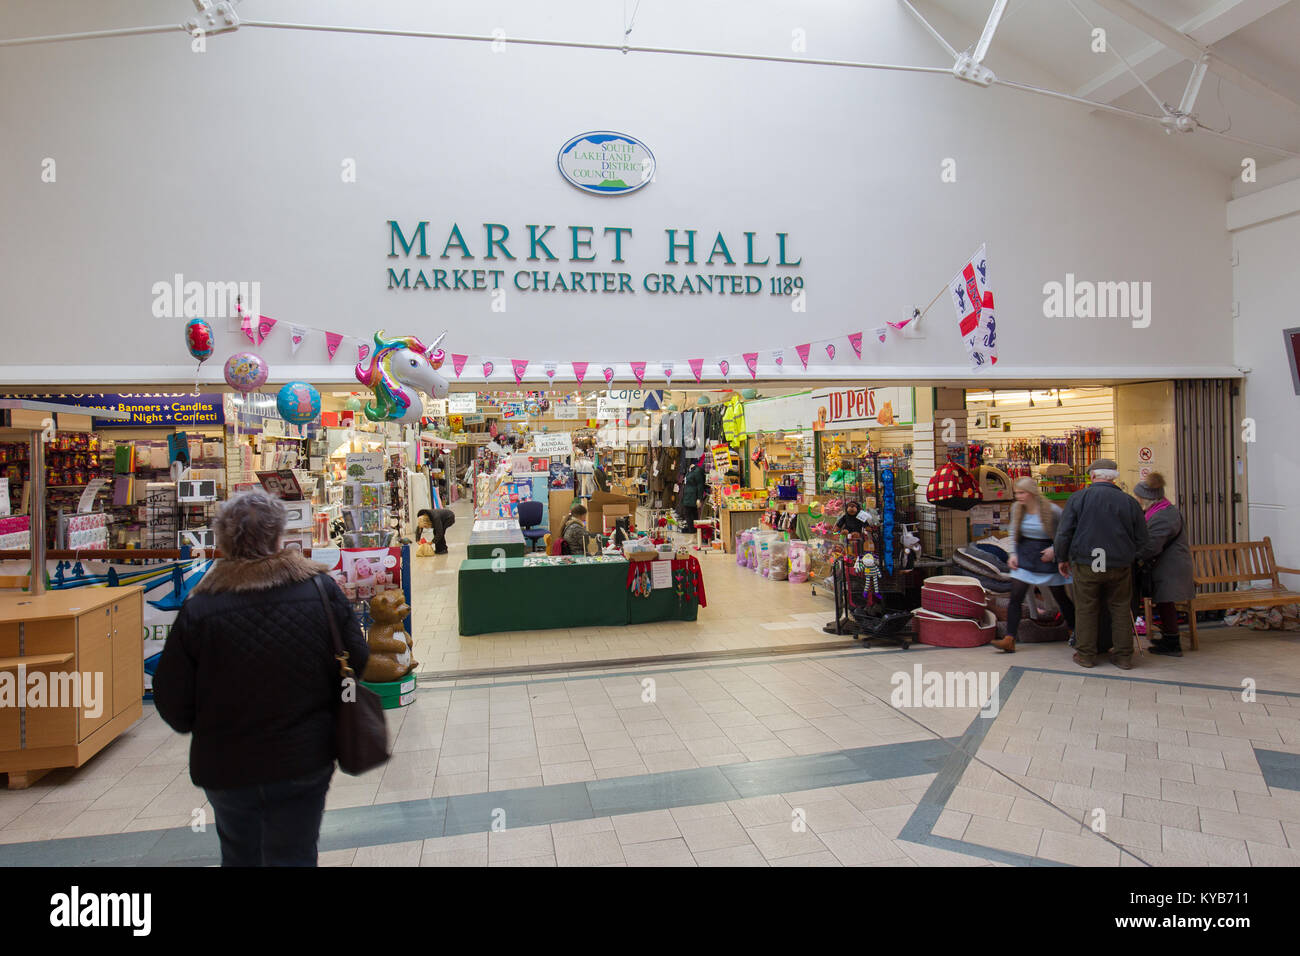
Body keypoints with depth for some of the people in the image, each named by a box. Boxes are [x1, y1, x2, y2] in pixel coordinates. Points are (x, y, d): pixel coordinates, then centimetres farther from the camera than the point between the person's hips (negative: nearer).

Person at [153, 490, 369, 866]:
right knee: (294, 856, 16)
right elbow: (357, 664, -6)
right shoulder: (322, 589, -13)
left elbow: (172, 702, -8)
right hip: (305, 762, 0)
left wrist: (199, 728, 13)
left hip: (226, 767, 0)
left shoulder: (199, 609, -16)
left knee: (240, 854, 26)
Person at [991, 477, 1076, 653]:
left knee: (1061, 598, 11)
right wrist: (1013, 553, 3)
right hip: (1024, 557, 3)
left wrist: (1055, 549, -12)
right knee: (1015, 597, -8)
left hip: (1047, 556, -3)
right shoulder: (1016, 508, -2)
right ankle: (1009, 640, -8)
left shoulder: (1051, 510, -14)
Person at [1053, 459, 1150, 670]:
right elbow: (1141, 540, 8)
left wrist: (1062, 559, 7)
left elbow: (1063, 533, -5)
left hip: (1086, 565, -2)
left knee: (1086, 609, 7)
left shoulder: (1078, 498, -5)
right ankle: (1123, 656, 19)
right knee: (1121, 609, 13)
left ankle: (1086, 655, 13)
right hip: (1120, 566, 2)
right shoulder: (1129, 502, 2)